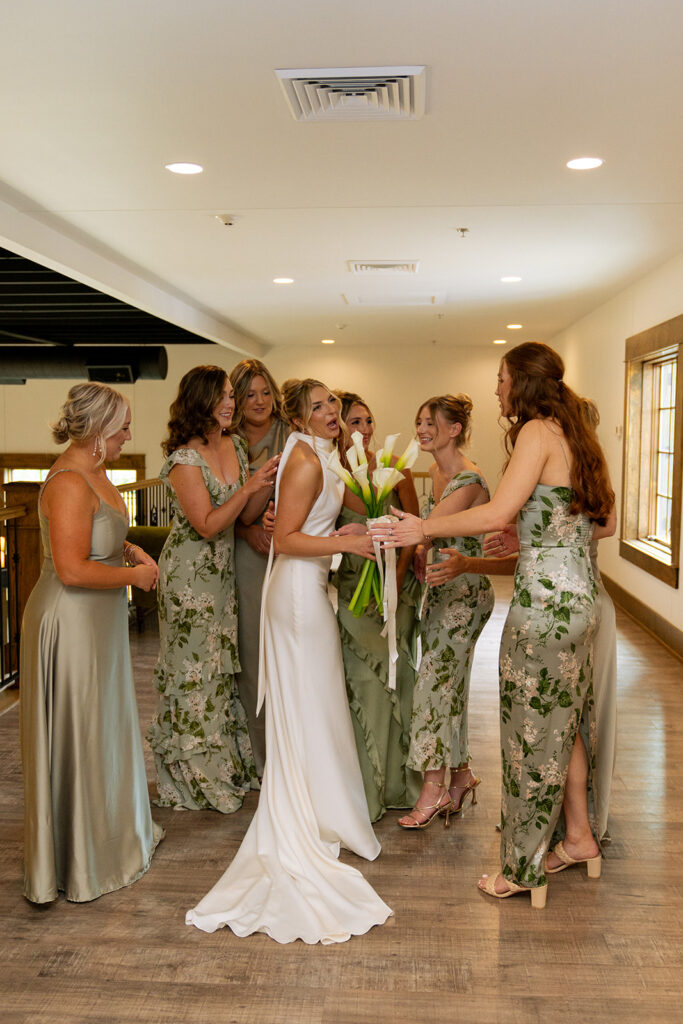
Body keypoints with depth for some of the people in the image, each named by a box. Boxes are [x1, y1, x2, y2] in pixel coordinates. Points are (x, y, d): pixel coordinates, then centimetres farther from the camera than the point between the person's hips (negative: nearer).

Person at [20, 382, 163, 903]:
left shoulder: (94, 473, 8)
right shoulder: (69, 483, -23)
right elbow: (72, 569, -27)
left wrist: (129, 548, 8)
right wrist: (133, 575, -15)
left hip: (99, 623, 10)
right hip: (70, 622, -10)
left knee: (107, 728, 21)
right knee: (77, 738, 4)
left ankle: (114, 831, 38)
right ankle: (79, 862, 22)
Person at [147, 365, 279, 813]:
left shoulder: (235, 445, 5)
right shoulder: (184, 459, -18)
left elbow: (244, 515, 6)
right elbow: (207, 525, -20)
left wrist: (269, 482, -9)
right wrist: (249, 486, -24)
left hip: (223, 570, 8)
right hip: (189, 574, -8)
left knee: (224, 663, 15)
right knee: (194, 669, 2)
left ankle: (229, 765, 30)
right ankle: (195, 777, 17)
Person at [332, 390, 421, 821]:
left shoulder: (393, 467, -2)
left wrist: (397, 576, -9)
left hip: (396, 585, 1)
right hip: (352, 588, -1)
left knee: (395, 676, 6)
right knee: (365, 679, -4)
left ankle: (396, 780, 22)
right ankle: (366, 786, 12)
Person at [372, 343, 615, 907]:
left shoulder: (539, 431, -12)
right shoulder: (577, 436, 13)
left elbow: (498, 512, -22)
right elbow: (606, 522, 16)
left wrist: (425, 529, -14)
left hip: (545, 600, -9)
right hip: (580, 596, 9)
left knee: (533, 728, 2)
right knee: (565, 719, 20)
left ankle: (526, 870, 15)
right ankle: (579, 835, 34)